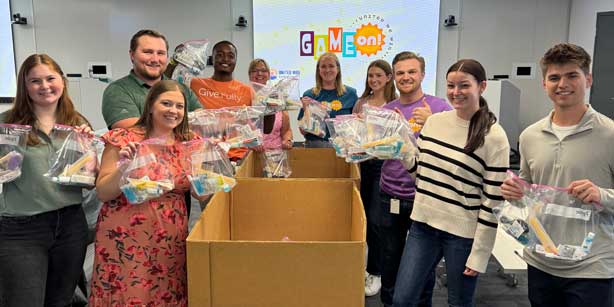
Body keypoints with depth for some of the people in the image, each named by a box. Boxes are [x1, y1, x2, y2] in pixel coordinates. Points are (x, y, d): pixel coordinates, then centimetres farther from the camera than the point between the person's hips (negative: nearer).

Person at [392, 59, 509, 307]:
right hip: (423, 224, 4)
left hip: (463, 232, -4)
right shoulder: (434, 121, 3)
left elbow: (493, 201, -11)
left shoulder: (494, 137, -11)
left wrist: (479, 253, -11)